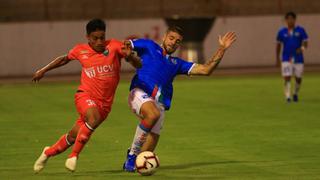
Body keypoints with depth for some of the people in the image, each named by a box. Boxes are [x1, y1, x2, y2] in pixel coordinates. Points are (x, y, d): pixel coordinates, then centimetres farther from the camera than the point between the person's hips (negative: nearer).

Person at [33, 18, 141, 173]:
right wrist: (43, 70, 30)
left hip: (104, 103, 1)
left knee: (73, 137, 3)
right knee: (94, 118, -33)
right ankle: (74, 155, -17)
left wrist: (129, 56, -31)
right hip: (85, 95, -1)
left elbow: (138, 65, -9)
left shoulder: (114, 46, -4)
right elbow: (65, 59, 24)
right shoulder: (80, 50, 3)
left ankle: (48, 152, 30)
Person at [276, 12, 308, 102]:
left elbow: (305, 43, -1)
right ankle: (288, 96, -7)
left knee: (298, 78, 7)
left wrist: (302, 48, -24)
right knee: (287, 78, -11)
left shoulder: (300, 30, 0)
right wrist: (277, 59, 11)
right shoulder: (282, 32, 3)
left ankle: (295, 94, 31)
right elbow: (278, 45, 12)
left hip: (298, 59, 1)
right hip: (286, 59, 0)